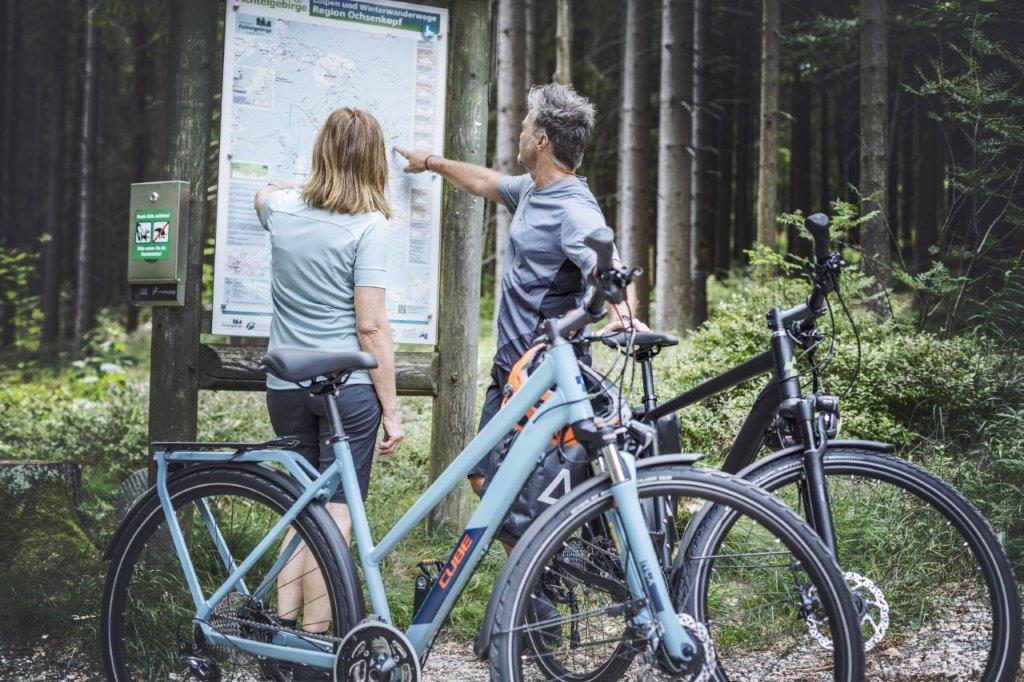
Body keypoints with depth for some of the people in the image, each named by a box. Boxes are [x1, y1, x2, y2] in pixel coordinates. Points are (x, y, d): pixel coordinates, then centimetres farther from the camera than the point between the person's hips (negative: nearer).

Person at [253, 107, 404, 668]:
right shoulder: (369, 225, -11)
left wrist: (300, 187, 50)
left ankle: (283, 627, 15)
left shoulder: (283, 209, 4)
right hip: (349, 388, -5)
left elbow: (263, 193, 32)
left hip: (285, 386, 5)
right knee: (335, 516, 0)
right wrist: (391, 410, -7)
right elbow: (371, 327, -13)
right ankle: (315, 643, 2)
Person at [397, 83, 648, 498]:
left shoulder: (575, 209, -19)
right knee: (483, 477, 13)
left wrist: (622, 317, -52)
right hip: (512, 367, 10)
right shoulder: (532, 189, 11)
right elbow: (485, 183, 32)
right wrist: (430, 162, 44)